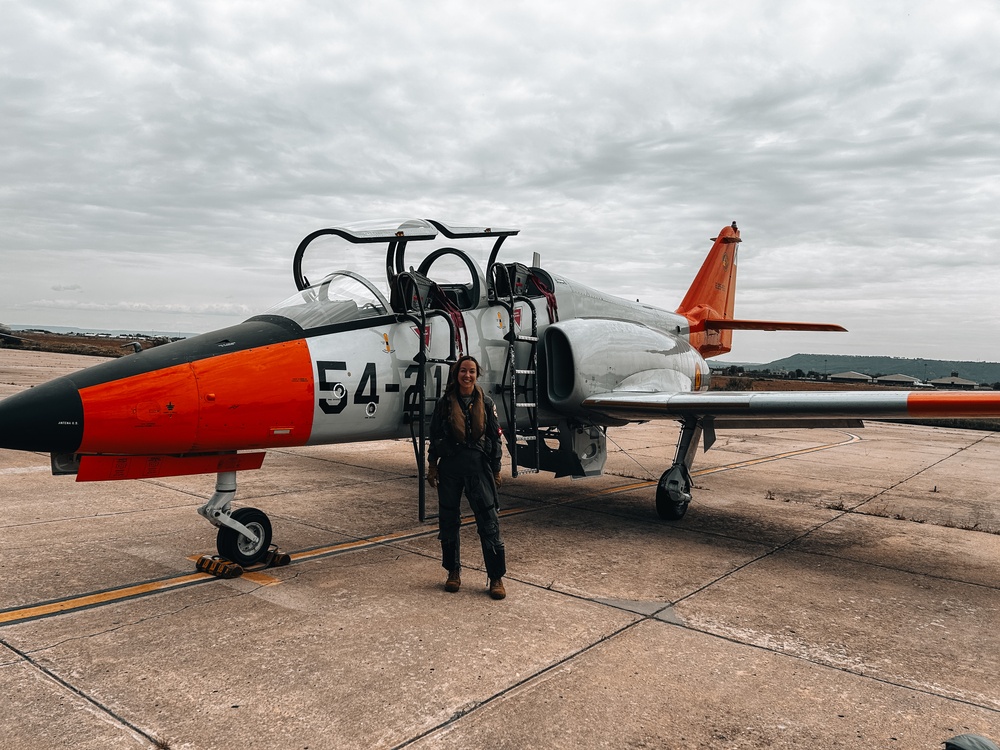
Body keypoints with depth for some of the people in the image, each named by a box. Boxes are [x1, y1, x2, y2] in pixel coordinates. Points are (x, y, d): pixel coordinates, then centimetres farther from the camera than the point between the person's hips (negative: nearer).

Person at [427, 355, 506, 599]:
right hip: (450, 466, 1)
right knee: (448, 520, 9)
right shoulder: (445, 403, 3)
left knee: (488, 521, -3)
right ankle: (453, 571, 25)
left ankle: (496, 577, 5)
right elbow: (434, 437, 8)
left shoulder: (486, 403, 3)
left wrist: (495, 470, 5)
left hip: (478, 465, -1)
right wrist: (432, 466, 5)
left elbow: (495, 438, 7)